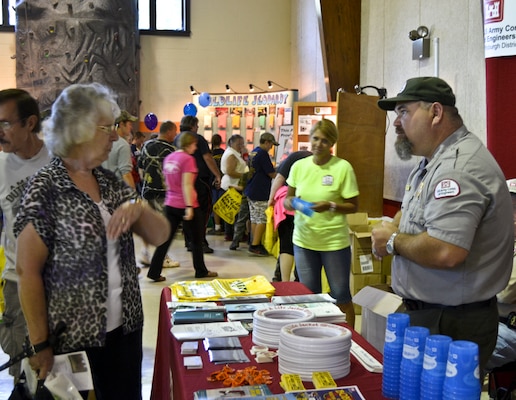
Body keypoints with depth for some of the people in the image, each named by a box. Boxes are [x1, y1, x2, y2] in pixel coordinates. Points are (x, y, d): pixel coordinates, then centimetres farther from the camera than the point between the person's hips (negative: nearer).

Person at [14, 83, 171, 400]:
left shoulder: (111, 181, 3)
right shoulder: (45, 190, -15)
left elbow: (160, 236, 4)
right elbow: (28, 271, -14)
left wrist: (138, 207, -16)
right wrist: (40, 344, -12)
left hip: (126, 327, 6)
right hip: (73, 337, -6)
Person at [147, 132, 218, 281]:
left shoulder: (168, 158, 8)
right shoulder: (188, 159, -14)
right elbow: (187, 185, -22)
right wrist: (189, 206, -24)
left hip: (170, 204, 7)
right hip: (185, 206, -6)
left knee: (165, 239, 8)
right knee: (197, 240, 11)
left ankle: (154, 272, 5)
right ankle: (201, 271, 22)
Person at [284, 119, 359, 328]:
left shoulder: (343, 167, -8)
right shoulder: (299, 166, 2)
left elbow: (353, 206, -5)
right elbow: (287, 199, 10)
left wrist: (330, 206, -21)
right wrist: (292, 203, -13)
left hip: (334, 241, -4)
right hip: (303, 239, 4)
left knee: (341, 296, 7)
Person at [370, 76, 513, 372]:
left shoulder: (459, 167, -23)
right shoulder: (434, 162, 13)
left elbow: (445, 253, -33)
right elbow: (415, 210, 26)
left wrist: (394, 242, -15)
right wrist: (390, 228, 3)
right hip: (428, 314, 10)